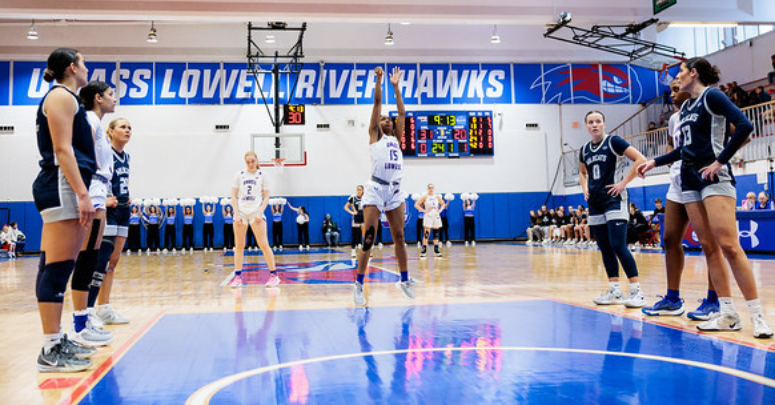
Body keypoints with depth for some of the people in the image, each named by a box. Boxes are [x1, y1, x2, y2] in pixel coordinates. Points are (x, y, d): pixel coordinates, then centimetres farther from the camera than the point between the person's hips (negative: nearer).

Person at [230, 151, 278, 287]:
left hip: (256, 213, -2)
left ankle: (274, 275, 0)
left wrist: (260, 213, -9)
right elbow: (234, 196, 5)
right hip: (241, 212, 2)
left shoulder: (261, 176, 6)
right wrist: (237, 214, -5)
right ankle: (237, 276, 7)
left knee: (263, 245, -8)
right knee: (239, 246, 1)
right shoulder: (239, 175, 8)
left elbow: (266, 196, 4)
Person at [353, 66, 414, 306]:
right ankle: (359, 285, -3)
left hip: (395, 191, 5)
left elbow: (402, 113, 18)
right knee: (369, 238, -8)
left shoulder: (396, 138, 21)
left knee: (399, 237, 10)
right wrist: (378, 79, 5)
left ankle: (404, 281, 19)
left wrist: (396, 86, 21)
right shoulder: (375, 136, 9)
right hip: (376, 189, -5)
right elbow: (377, 102, 4)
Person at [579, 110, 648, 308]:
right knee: (605, 249, 8)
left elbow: (640, 159, -12)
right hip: (595, 204, 7)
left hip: (614, 201, -7)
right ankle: (615, 291, 16)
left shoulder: (613, 142, -6)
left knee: (618, 246, -15)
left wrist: (623, 182, -14)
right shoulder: (585, 150, 13)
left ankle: (637, 291, -9)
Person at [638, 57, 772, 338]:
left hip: (714, 178, -8)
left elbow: (744, 125, -17)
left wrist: (721, 161, -16)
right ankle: (728, 314, 7)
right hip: (690, 182, 8)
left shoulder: (711, 96, -4)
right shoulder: (685, 107, 19)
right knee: (709, 248, 4)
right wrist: (656, 162, 27)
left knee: (728, 245, -15)